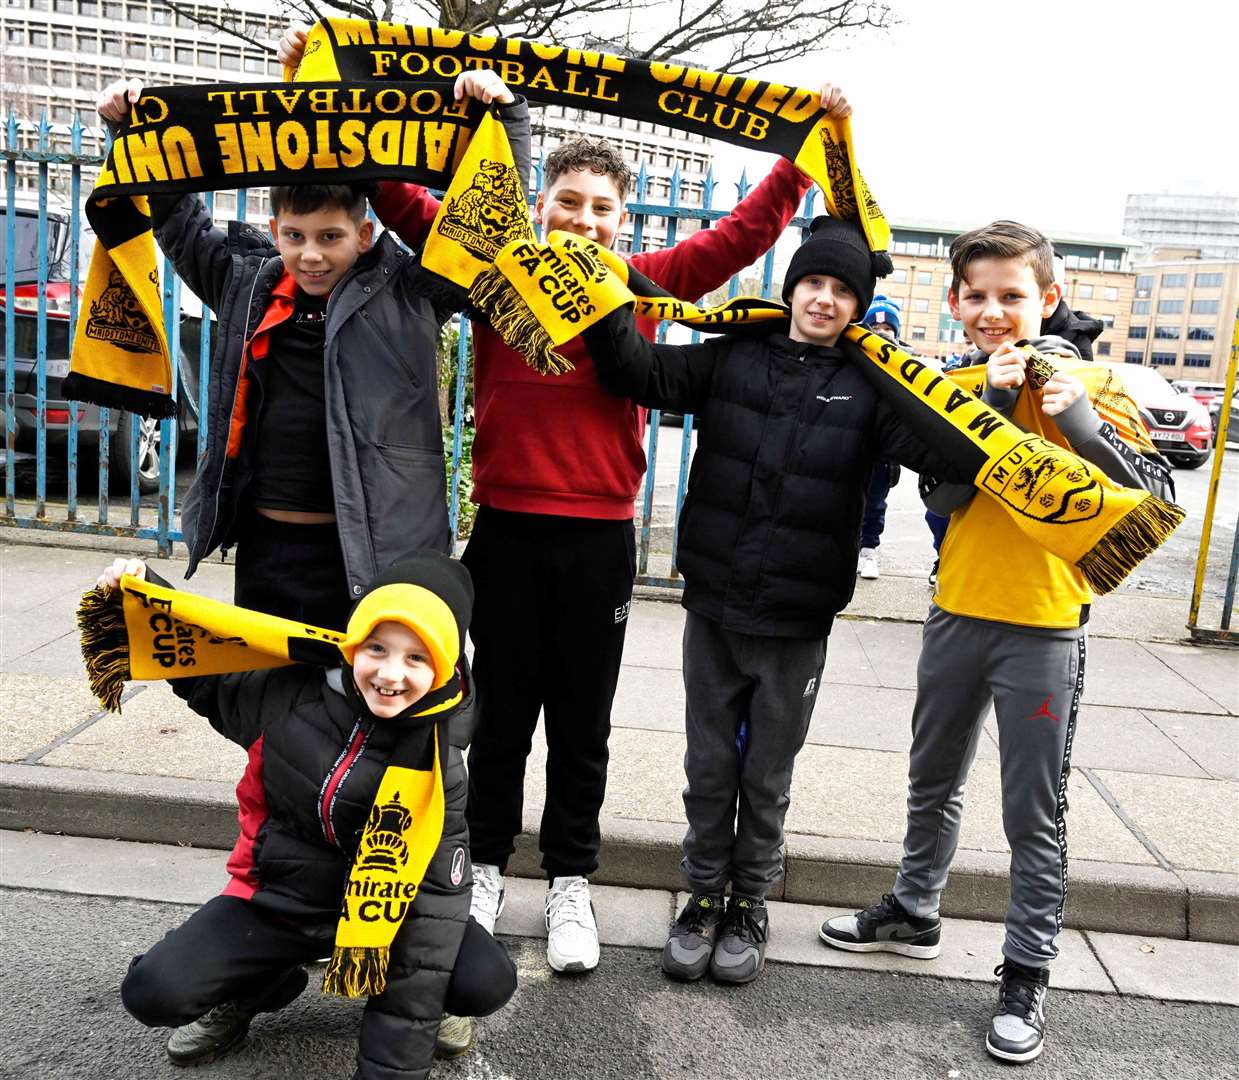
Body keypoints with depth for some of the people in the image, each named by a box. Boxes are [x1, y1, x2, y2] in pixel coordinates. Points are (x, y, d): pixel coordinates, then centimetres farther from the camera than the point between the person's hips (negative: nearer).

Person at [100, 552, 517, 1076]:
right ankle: (256, 989, 15)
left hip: (376, 910, -1)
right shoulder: (289, 697, -14)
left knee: (490, 983, -23)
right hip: (274, 899, 1)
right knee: (152, 993, -19)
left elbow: (436, 897, -17)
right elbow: (204, 674, 8)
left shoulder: (438, 765, -18)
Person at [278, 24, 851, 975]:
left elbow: (743, 233, 6)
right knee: (501, 710, 13)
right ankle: (487, 865, 31)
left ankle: (571, 881, 26)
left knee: (583, 720, 11)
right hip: (505, 526, 0)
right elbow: (401, 199, 2)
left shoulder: (643, 283, 4)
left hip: (601, 533, 1)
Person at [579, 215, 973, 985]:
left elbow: (942, 450, -13)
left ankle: (750, 906, 32)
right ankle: (704, 897, 31)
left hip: (797, 624, -1)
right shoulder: (734, 359, 3)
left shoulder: (870, 386, -2)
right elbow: (640, 371, -2)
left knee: (768, 777, 13)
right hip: (713, 606, 1)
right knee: (709, 767, 12)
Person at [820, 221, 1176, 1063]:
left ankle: (1027, 975, 18)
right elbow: (942, 496, -10)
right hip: (958, 612, 4)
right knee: (933, 782, 20)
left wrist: (1082, 424, -26)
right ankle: (914, 914, 39)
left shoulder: (1083, 382, -7)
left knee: (1035, 813, 4)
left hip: (1046, 628, -4)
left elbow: (1159, 498, -13)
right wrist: (992, 402, -19)